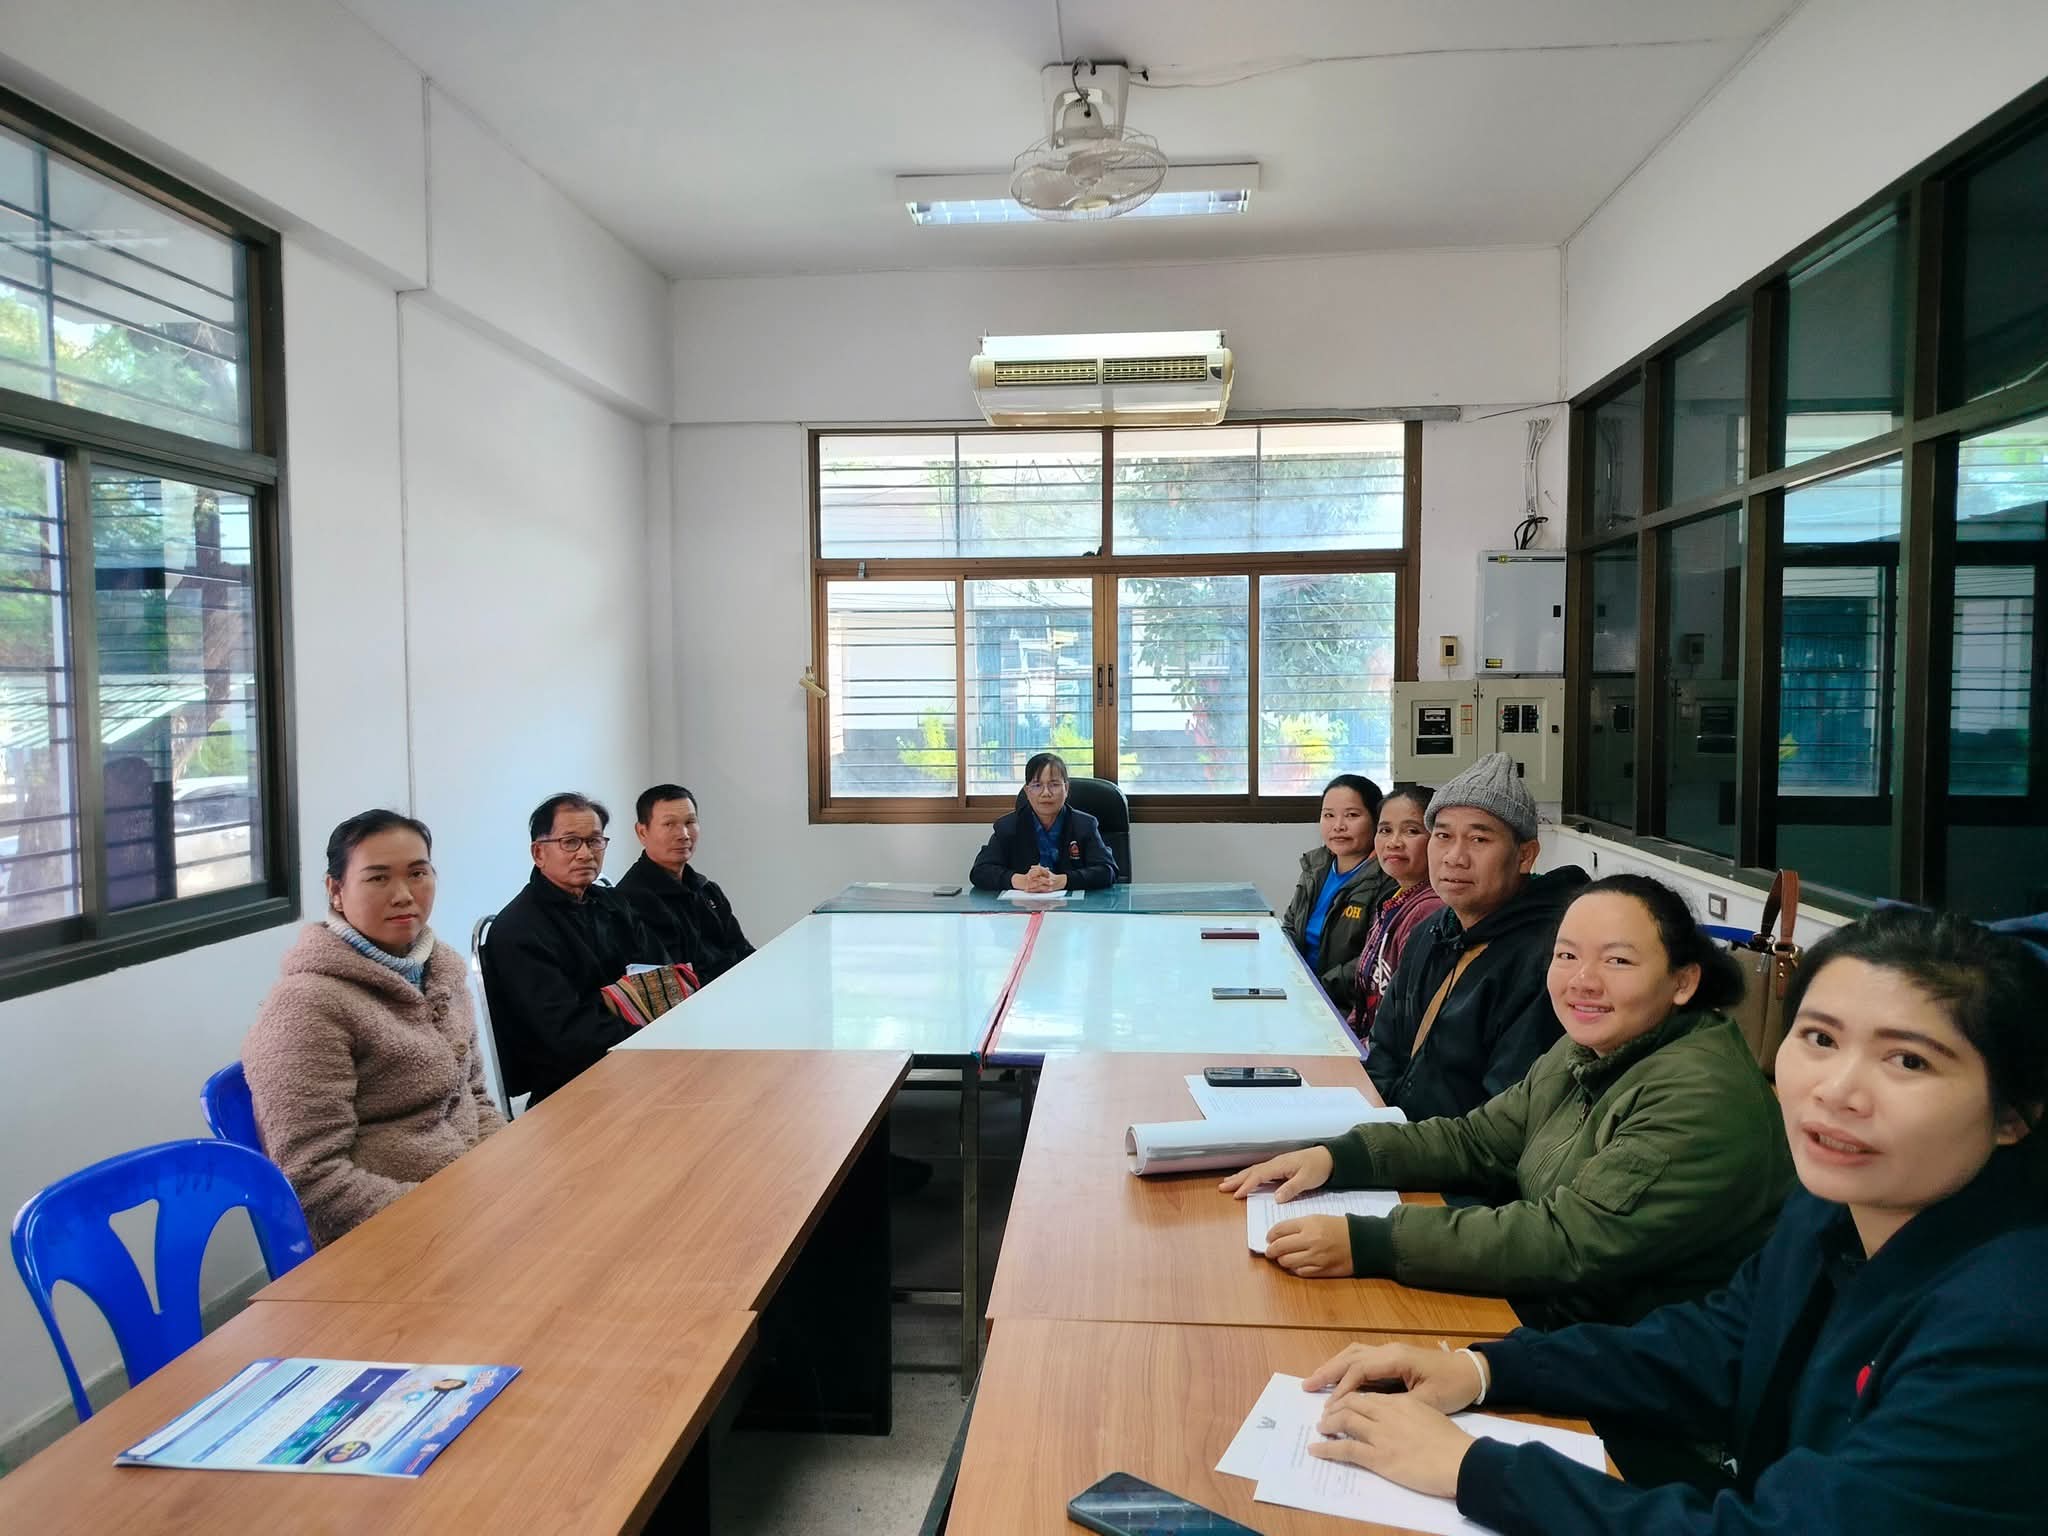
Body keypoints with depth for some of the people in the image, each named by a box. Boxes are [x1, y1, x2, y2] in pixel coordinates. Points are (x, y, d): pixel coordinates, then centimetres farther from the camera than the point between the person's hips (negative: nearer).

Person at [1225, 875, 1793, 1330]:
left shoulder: (1702, 1100, -24)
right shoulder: (1584, 1054, 4)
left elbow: (1571, 1243, -29)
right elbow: (1479, 1139, 9)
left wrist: (1367, 1244, -32)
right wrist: (1335, 1157, -5)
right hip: (1544, 1309, 8)